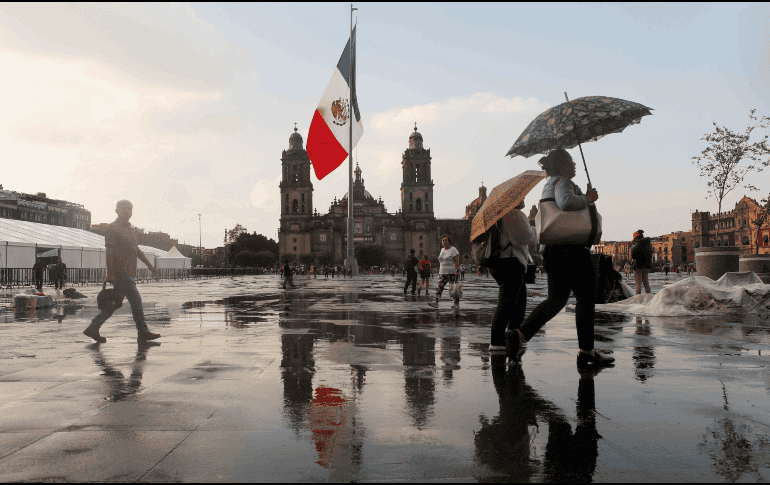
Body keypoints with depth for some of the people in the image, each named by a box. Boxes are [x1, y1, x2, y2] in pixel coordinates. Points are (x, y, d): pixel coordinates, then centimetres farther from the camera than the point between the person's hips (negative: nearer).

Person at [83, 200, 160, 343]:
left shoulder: (130, 229, 20)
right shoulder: (113, 228, -7)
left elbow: (136, 249, 27)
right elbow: (109, 251, -13)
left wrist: (149, 265, 24)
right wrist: (110, 273, -19)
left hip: (129, 273, 9)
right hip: (120, 273, -9)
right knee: (136, 301, -6)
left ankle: (93, 328, 18)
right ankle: (143, 332, 1)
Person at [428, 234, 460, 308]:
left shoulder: (453, 250, -7)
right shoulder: (442, 250, 14)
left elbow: (457, 261, -12)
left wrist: (457, 271, -20)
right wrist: (439, 271, 18)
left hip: (452, 272, -6)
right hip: (443, 273, 6)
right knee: (439, 287, -7)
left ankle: (457, 303, 11)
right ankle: (436, 302, -14)